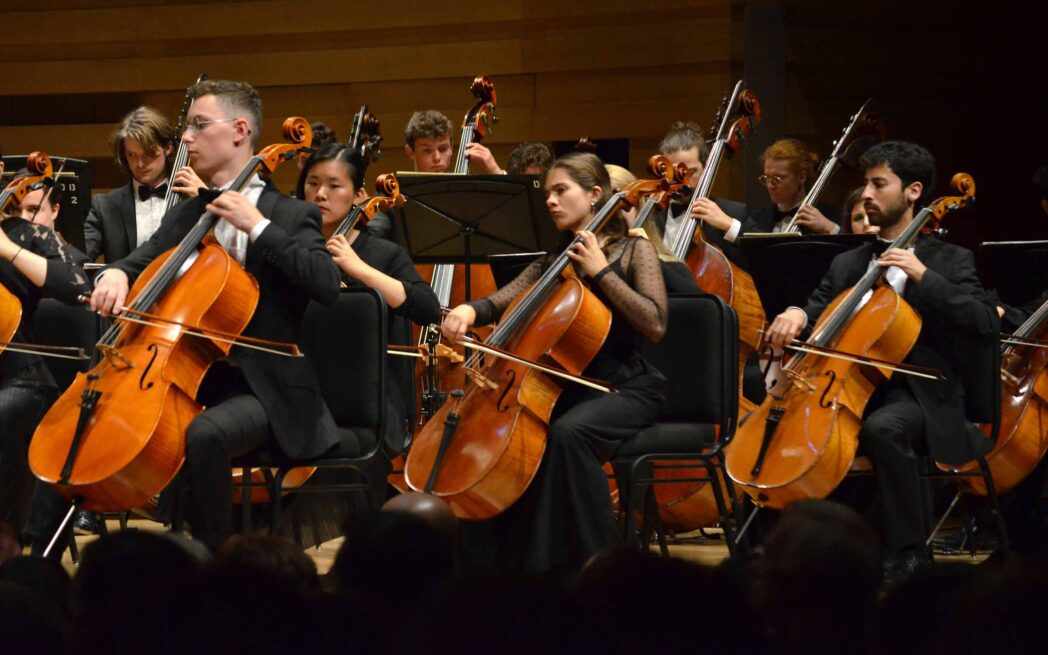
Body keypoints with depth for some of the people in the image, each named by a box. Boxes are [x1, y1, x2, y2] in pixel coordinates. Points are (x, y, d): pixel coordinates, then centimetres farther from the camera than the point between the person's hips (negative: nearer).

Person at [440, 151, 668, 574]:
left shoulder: (633, 251, -1)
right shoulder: (555, 259, 15)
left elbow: (654, 325, -15)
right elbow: (503, 301, 4)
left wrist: (600, 271, -15)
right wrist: (470, 310, -19)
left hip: (627, 388, -5)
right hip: (569, 386, 6)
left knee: (568, 432, -35)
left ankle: (593, 560, -27)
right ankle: (521, 559, -14)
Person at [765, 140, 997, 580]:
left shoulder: (949, 261, 5)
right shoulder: (847, 265, 20)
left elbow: (986, 326, -9)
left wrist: (923, 276, -15)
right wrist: (797, 316, -9)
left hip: (921, 397, -5)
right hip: (853, 391, 5)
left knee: (883, 426, -38)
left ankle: (907, 556, -26)